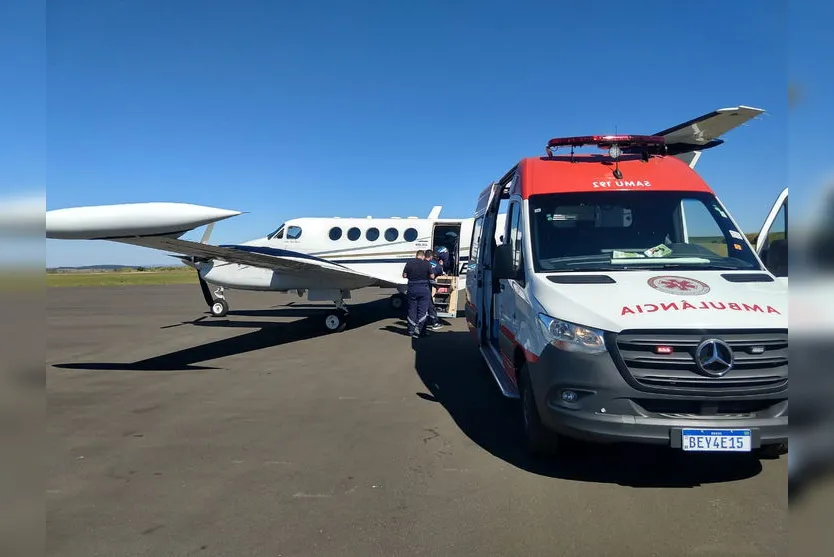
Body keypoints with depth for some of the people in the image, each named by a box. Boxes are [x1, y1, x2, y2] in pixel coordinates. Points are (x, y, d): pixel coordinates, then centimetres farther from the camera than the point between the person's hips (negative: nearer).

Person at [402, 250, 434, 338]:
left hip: (412, 289, 2)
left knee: (412, 310, 10)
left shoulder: (409, 263, -2)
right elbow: (432, 277, -5)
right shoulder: (427, 264, -7)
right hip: (424, 289, -2)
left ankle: (411, 330, 16)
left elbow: (404, 275, 2)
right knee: (423, 310, 5)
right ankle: (419, 329, -3)